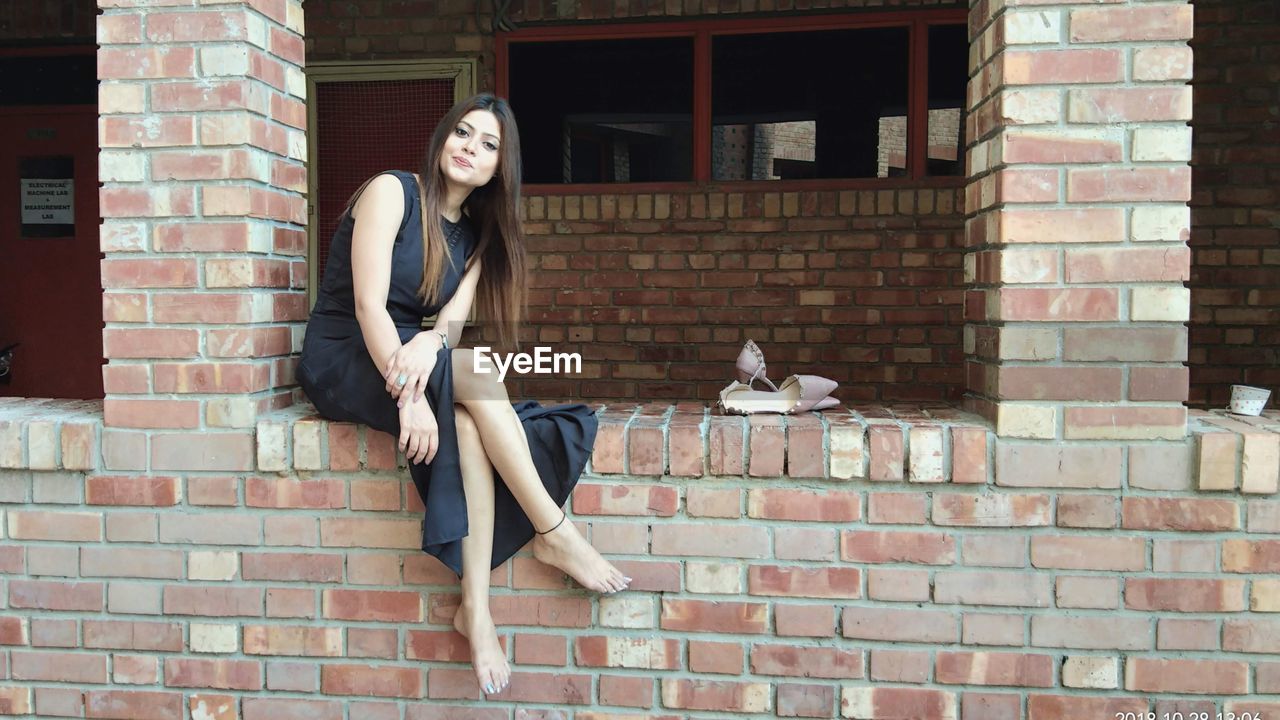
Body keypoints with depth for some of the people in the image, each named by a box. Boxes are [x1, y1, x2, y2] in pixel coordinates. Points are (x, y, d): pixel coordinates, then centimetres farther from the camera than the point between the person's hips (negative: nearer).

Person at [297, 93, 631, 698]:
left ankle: (476, 606, -30)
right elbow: (368, 305, -18)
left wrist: (431, 343, -29)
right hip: (343, 361, -5)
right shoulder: (391, 192, -7)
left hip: (411, 358, 5)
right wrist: (408, 395, -30)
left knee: (468, 424, -29)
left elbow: (455, 318, -4)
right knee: (473, 371, -31)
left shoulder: (477, 233, 11)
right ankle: (554, 533, -26)